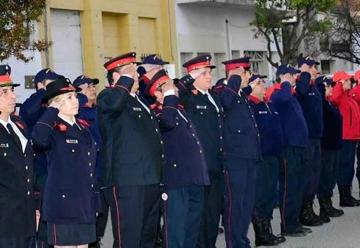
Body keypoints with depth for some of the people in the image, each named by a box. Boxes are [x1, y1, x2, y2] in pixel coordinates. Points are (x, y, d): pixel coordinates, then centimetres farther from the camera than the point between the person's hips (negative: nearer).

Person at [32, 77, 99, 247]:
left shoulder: (83, 128, 14)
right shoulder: (53, 129, -8)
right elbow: (39, 139, -34)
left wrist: (94, 203, 19)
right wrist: (52, 111, -20)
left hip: (85, 206, 7)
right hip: (63, 206, -7)